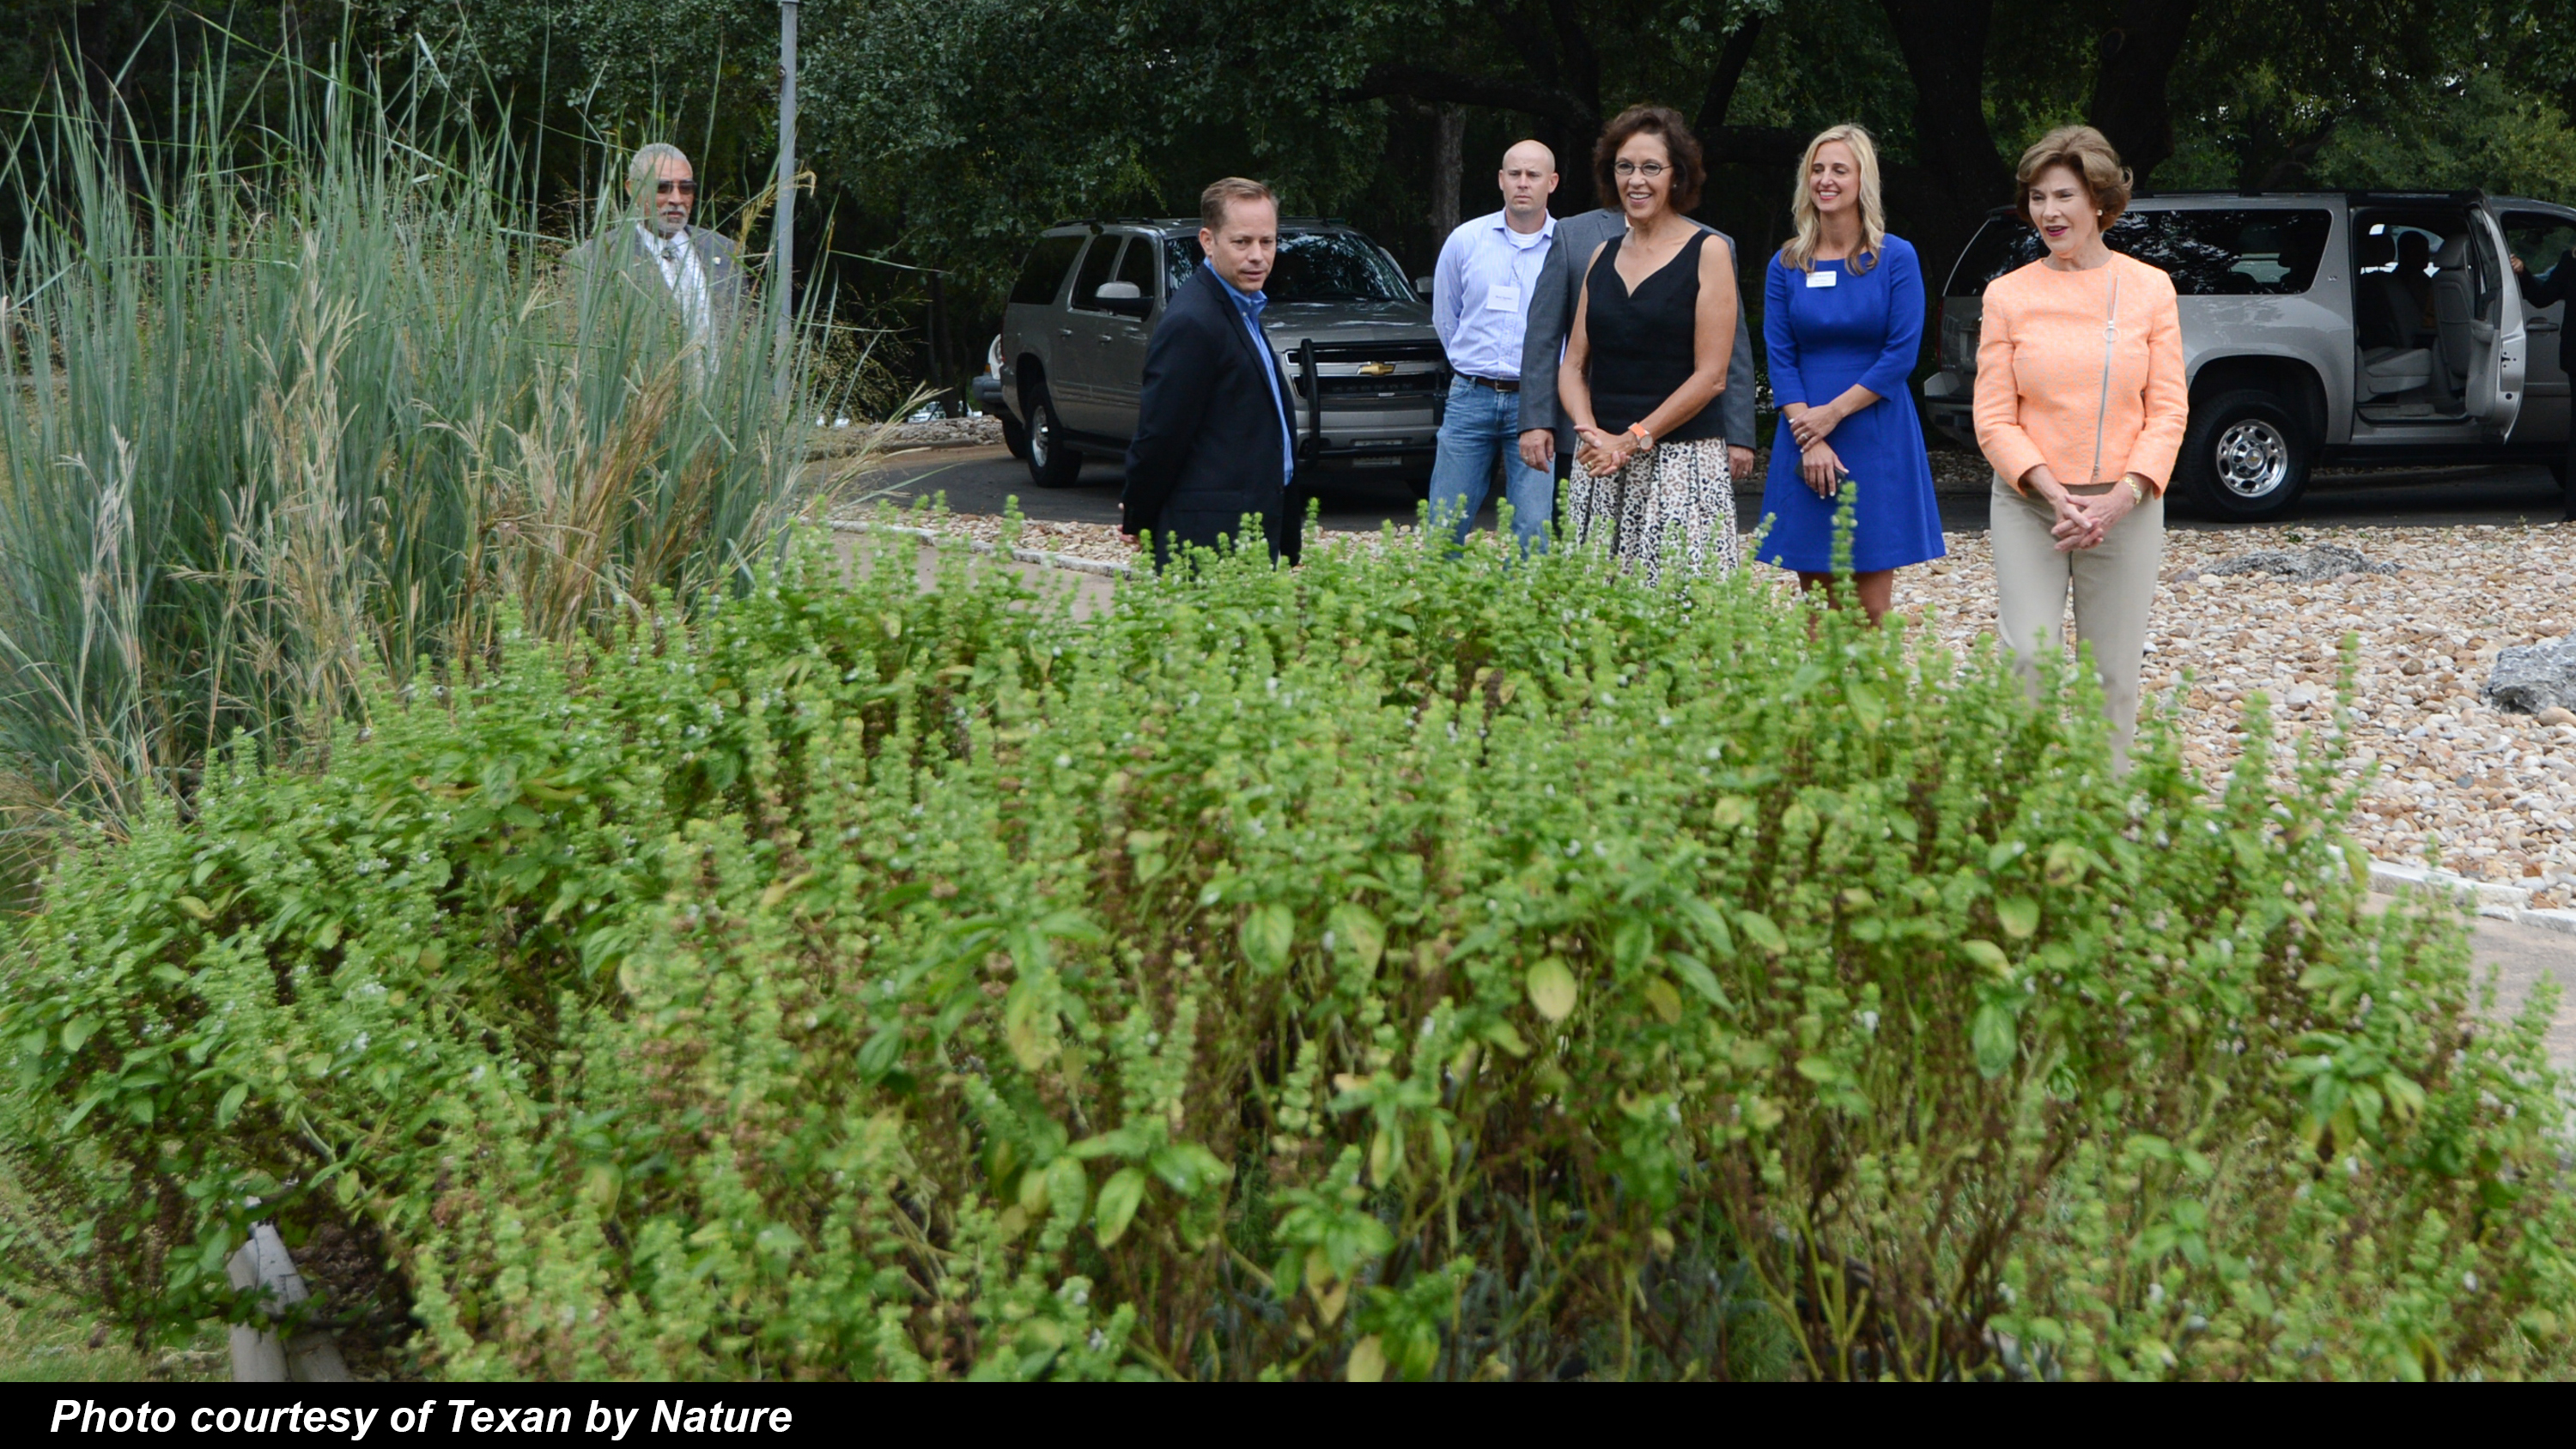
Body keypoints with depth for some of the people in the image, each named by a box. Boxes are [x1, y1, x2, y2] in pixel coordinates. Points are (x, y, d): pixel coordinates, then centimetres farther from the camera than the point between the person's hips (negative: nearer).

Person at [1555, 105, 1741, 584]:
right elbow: (1573, 365, 12)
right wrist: (1589, 431, -7)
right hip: (1598, 464, 5)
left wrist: (1633, 440, -12)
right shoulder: (1602, 256, 15)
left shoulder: (1708, 253, -1)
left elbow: (1711, 377, -7)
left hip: (1682, 460, -5)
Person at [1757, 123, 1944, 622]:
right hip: (1805, 444, 2)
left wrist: (1833, 412, -11)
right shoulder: (1786, 265, 7)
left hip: (1877, 443, -2)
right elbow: (1780, 357, 2)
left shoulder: (1895, 258, 0)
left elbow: (1902, 353, -5)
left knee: (1872, 608, -4)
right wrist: (1809, 439, -10)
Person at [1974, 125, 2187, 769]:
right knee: (2026, 665, -9)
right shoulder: (2008, 295, 2)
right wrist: (2056, 495, -14)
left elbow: (2168, 409, 1)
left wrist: (2120, 498, -13)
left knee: (2112, 674, 5)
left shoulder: (2149, 288, 3)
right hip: (2029, 505, 0)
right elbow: (1994, 419, 0)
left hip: (2125, 508, 1)